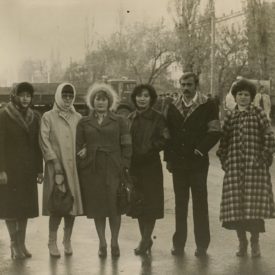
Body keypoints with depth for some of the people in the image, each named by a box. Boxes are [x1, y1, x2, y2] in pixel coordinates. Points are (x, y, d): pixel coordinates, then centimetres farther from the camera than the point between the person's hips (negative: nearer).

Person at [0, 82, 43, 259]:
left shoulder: (35, 118, 10)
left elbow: (37, 145, 10)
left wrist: (39, 169, 6)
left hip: (28, 169, 4)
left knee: (26, 206, 6)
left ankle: (21, 244, 13)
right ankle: (14, 244, 6)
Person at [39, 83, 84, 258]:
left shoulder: (78, 118, 12)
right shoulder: (48, 117, 2)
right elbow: (44, 141, -4)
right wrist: (54, 161, -12)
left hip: (74, 166, 3)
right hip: (56, 166, -3)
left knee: (72, 203, 4)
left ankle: (67, 240, 16)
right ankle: (52, 242, 6)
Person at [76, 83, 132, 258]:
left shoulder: (119, 121, 7)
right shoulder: (84, 123, 10)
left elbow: (126, 146, 3)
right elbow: (78, 146, 9)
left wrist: (125, 167, -5)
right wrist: (82, 166, -2)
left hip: (113, 169, -1)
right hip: (92, 170, 1)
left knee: (114, 207, -3)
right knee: (97, 208, 4)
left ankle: (114, 242, 12)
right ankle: (102, 243, 16)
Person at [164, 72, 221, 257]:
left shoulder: (208, 106, 0)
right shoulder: (173, 108, 11)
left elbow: (215, 131, -4)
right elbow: (168, 134, 12)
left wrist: (201, 149, -11)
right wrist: (169, 158, 5)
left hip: (198, 161, -3)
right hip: (178, 163, 3)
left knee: (200, 203, 1)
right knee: (180, 204, 8)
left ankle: (202, 245, 8)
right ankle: (179, 243, 13)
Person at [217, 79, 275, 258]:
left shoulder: (258, 114, 3)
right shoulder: (230, 116, 12)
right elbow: (224, 140, 16)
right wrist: (224, 160, 7)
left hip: (255, 166, -3)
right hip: (234, 166, 3)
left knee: (254, 204, -6)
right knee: (235, 204, 0)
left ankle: (255, 242, 9)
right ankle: (242, 241, 14)